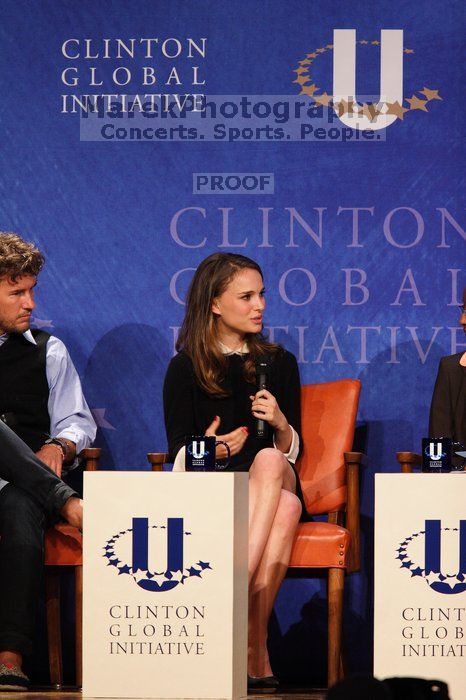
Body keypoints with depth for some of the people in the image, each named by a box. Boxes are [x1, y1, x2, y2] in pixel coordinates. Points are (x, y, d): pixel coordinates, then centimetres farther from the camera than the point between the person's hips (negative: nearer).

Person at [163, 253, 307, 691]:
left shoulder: (279, 363, 15)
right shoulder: (186, 368, 8)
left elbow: (291, 451, 12)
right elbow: (178, 457, 5)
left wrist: (281, 424, -11)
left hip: (276, 482, 2)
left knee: (270, 463, -38)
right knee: (284, 507, -38)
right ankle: (257, 652, -47)